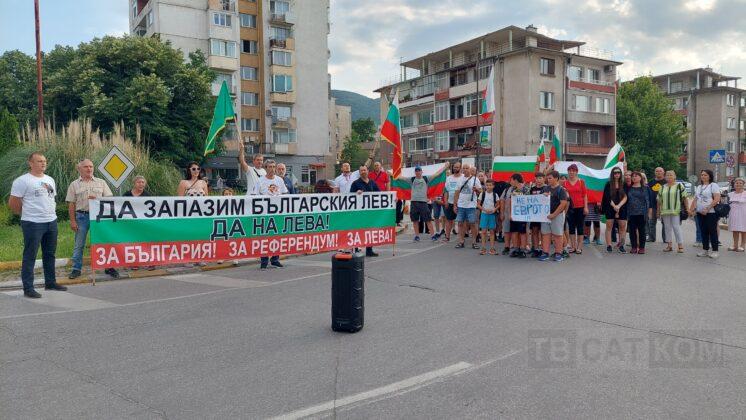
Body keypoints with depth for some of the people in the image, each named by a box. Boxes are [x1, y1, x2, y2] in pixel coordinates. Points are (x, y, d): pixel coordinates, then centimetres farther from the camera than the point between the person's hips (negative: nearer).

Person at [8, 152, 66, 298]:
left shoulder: (50, 180, 13)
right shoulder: (22, 181, -9)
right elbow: (13, 204, -8)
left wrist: (50, 213, 14)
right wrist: (27, 214, 3)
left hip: (52, 221, 7)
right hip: (33, 224, -7)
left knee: (50, 254, 15)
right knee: (30, 256, -2)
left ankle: (50, 282, 26)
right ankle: (28, 288, 3)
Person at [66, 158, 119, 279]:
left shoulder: (101, 182, 10)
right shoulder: (74, 185, 7)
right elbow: (71, 204, 4)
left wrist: (97, 199, -13)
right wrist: (72, 221, -2)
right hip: (82, 216, 0)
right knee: (79, 245, 5)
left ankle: (108, 267, 10)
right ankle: (76, 269, 14)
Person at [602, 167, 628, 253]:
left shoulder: (624, 184, 6)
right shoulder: (608, 184, 3)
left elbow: (625, 197, -2)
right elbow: (608, 197, -4)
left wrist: (618, 206, -15)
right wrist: (614, 206, -15)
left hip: (622, 208, 1)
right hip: (610, 208, -1)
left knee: (623, 226, -2)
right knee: (609, 226, -1)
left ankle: (621, 245, 3)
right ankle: (608, 245, 1)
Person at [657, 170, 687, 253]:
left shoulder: (679, 186, 2)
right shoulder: (662, 187, 14)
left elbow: (684, 198, 0)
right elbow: (659, 200, 17)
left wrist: (686, 208, -5)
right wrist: (658, 210, 14)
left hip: (676, 211, -5)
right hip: (665, 211, 5)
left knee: (676, 227, -7)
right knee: (667, 228, 7)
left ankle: (680, 245, 0)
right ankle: (669, 245, 15)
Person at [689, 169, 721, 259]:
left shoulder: (713, 185, -4)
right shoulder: (698, 187, 17)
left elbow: (717, 199, -14)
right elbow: (695, 200, 20)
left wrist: (707, 209, -21)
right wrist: (691, 209, 6)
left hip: (711, 213, -6)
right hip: (700, 213, 7)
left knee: (712, 231, -3)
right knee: (703, 231, 9)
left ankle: (715, 251, 2)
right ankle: (705, 250, 15)